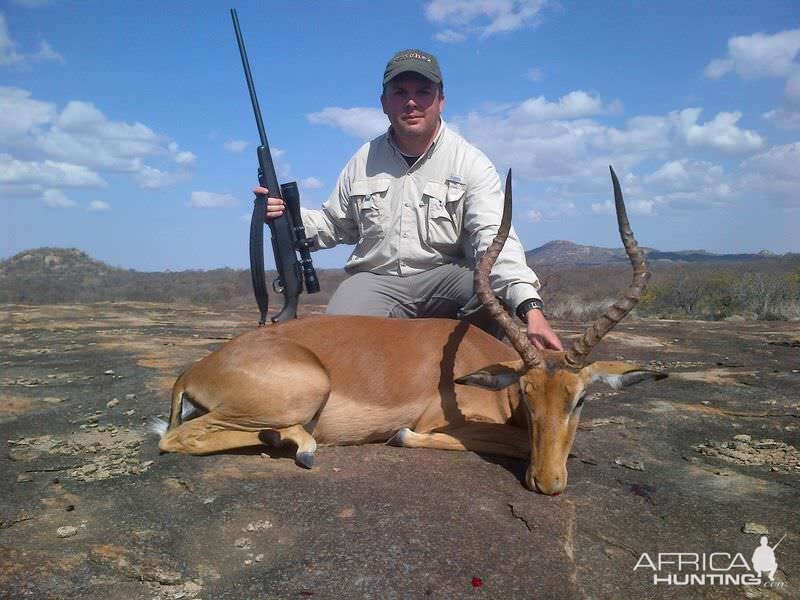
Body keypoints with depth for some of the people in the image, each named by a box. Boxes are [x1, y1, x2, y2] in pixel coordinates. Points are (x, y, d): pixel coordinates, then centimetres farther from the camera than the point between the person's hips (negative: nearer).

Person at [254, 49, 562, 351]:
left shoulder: (471, 162, -4)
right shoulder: (364, 161, 9)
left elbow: (494, 238, -18)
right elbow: (332, 225, 20)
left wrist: (531, 307, -34)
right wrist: (288, 215, -2)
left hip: (446, 277, -1)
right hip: (375, 280, 1)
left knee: (503, 294, -30)